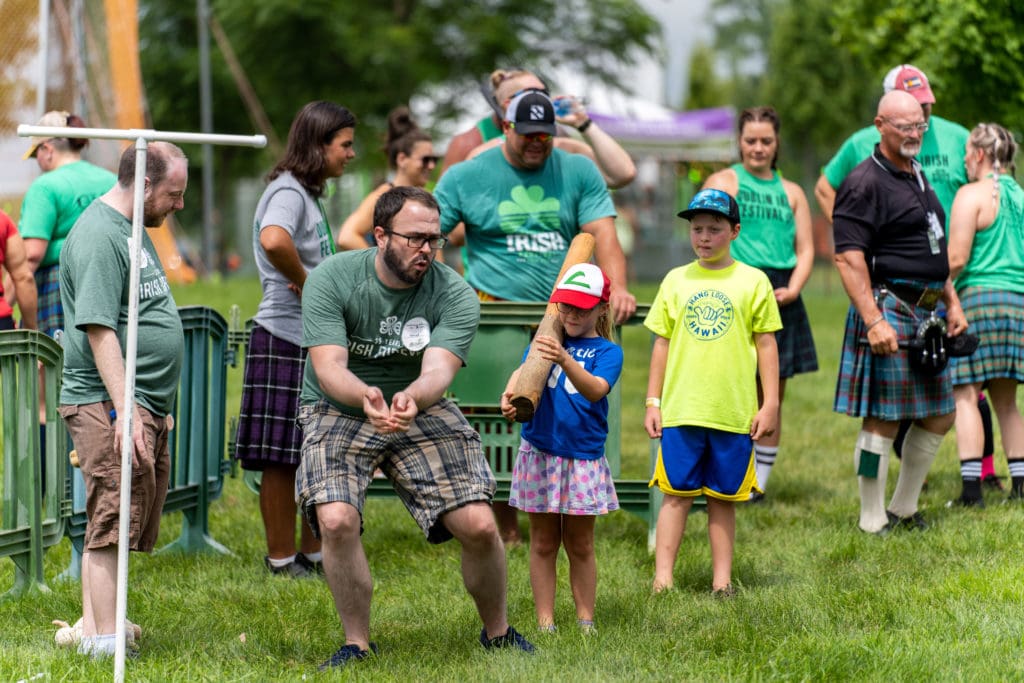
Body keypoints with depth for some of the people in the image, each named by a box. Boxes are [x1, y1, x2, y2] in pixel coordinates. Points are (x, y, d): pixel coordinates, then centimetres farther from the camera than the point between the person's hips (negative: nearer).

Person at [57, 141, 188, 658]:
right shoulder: (99, 237, -15)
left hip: (145, 407, 10)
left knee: (115, 527, 12)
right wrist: (125, 409, -26)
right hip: (109, 406, -10)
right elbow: (99, 329, -22)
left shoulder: (131, 229, 17)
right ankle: (102, 639, -8)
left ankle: (94, 626, 18)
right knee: (111, 524, -9)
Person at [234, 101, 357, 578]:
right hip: (286, 341, -10)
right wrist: (304, 282, -22)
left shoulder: (309, 193, 17)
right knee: (283, 458, -2)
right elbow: (274, 240, -37)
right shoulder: (288, 192, -14)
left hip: (316, 341, 10)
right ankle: (282, 560, 4)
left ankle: (313, 554, 22)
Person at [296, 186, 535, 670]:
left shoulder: (454, 295, -13)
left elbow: (438, 370, -27)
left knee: (479, 525, -11)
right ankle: (356, 643, -5)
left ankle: (496, 631, 17)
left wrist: (411, 399, -52)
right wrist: (365, 397, -49)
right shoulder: (331, 280, -16)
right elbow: (328, 367, -26)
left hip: (423, 412, 1)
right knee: (336, 520, -26)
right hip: (339, 412, -1)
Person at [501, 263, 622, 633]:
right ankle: (545, 622, 11)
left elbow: (596, 390, -24)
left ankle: (586, 620, 15)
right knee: (543, 542, 7)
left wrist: (565, 360, -42)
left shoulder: (607, 351, -4)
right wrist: (511, 392, -37)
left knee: (580, 545, 7)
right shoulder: (546, 340, 4)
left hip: (583, 456, -2)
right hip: (540, 454, 2)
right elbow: (523, 369, -13)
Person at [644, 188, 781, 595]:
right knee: (676, 495, 0)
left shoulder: (752, 282, 3)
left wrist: (770, 404, 1)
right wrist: (653, 402, 8)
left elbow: (766, 344, 5)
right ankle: (663, 580, -1)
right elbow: (662, 343, 11)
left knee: (724, 499, 6)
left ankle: (722, 581, 13)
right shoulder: (676, 280, 8)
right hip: (681, 409, 1)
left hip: (734, 413, -1)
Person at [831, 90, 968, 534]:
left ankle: (904, 509, 24)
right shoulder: (865, 183, -12)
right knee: (882, 420, -6)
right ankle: (873, 523, 1)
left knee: (939, 415, 12)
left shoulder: (919, 177, 18)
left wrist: (952, 303, 22)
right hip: (888, 310, -9)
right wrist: (873, 321, -24)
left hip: (926, 313, 9)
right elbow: (848, 257, -19)